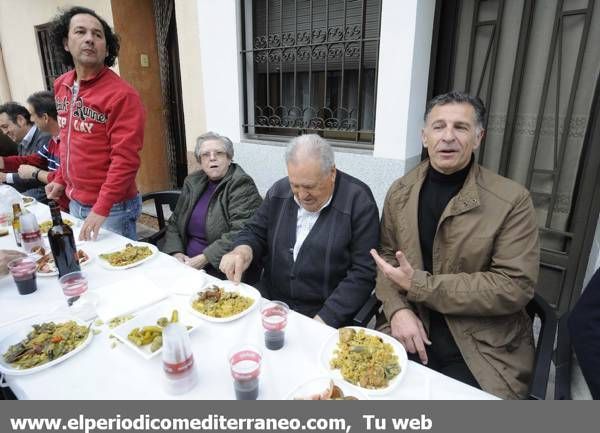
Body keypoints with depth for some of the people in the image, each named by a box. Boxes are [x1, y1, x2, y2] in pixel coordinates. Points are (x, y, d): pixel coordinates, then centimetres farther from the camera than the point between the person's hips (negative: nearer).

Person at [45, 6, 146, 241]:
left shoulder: (121, 94, -17)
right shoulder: (61, 86, 6)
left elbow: (125, 159, -22)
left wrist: (101, 209, -24)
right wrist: (61, 178, 17)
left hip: (112, 208, -7)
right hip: (75, 201, 7)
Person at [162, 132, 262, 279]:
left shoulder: (241, 185, -9)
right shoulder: (192, 183, 11)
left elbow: (240, 233, -20)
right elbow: (174, 223, 16)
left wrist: (205, 258, -21)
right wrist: (177, 253, -1)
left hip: (222, 272, -6)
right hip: (187, 265, 6)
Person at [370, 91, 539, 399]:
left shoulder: (511, 200, -9)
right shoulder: (400, 191, 3)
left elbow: (514, 286, -13)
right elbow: (386, 255, 5)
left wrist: (419, 285, -17)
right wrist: (398, 309, -13)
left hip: (482, 351, -1)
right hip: (409, 336, 2)